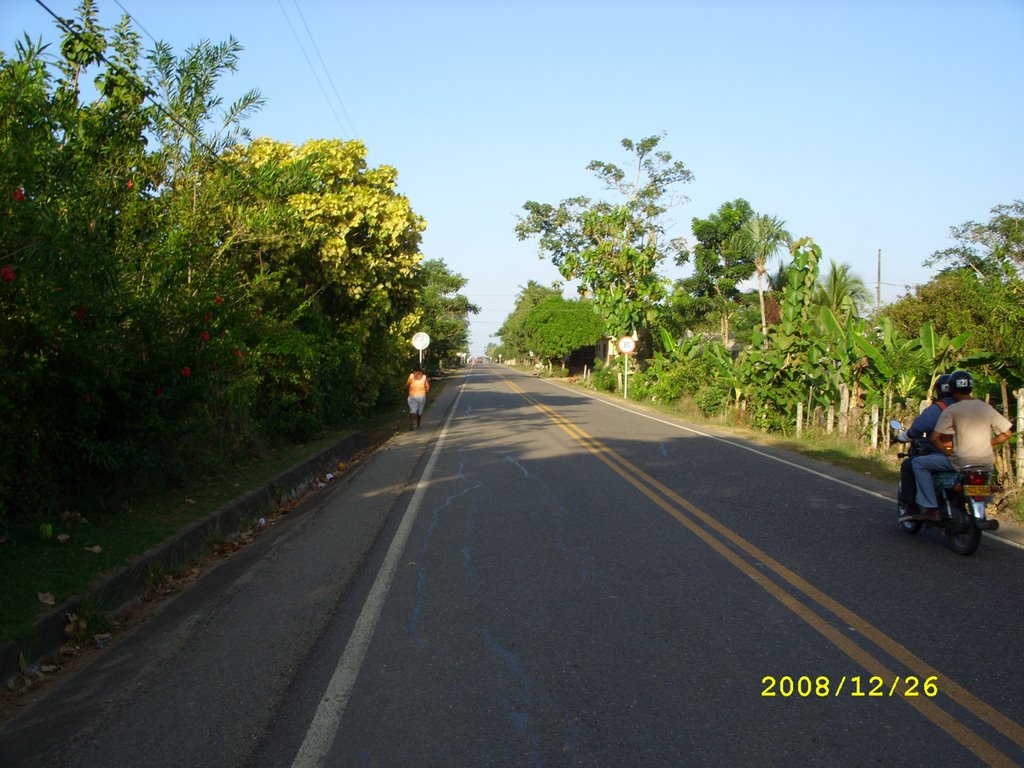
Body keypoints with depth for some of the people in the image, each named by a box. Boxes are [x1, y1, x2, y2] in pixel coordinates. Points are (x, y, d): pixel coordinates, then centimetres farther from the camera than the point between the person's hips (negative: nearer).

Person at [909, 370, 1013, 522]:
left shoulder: (952, 410, -6)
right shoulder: (986, 407, 8)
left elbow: (934, 438, -13)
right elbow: (1007, 433, 9)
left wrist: (946, 452, 2)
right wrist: (987, 444, 16)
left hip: (961, 461, -6)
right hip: (986, 462, 6)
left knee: (919, 463, 5)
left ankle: (930, 508, -5)